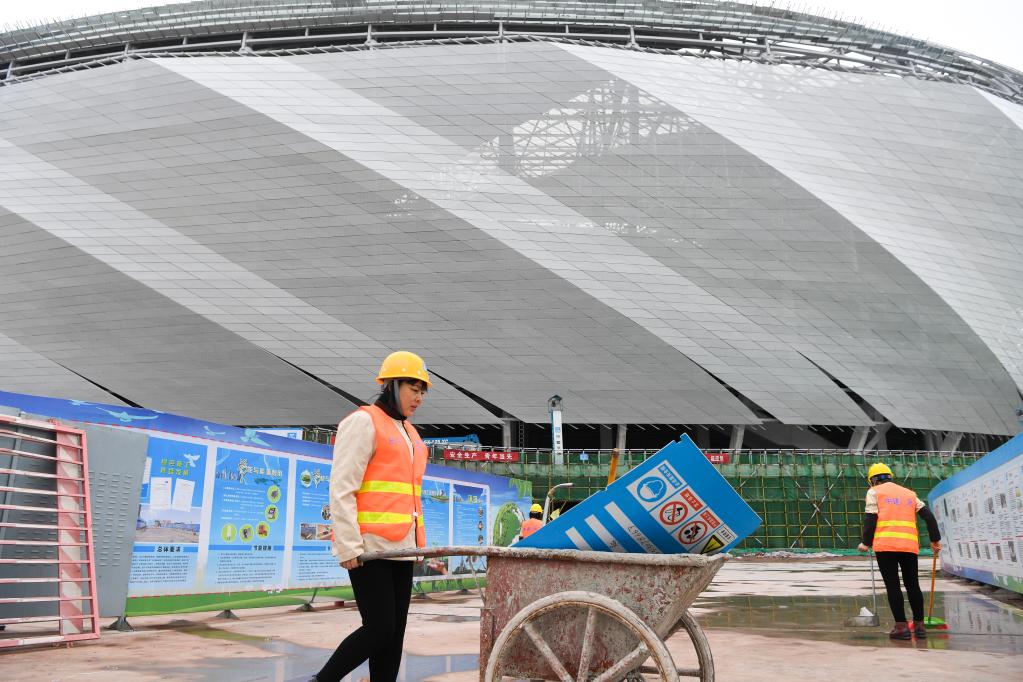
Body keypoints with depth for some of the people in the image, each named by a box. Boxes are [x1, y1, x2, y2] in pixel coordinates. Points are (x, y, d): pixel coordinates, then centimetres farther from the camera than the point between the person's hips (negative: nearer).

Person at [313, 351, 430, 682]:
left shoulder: (409, 432, 20)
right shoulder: (364, 422, -5)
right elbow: (341, 489, -12)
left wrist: (421, 542, 16)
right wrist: (349, 547, -17)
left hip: (401, 549, 8)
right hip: (369, 548, -8)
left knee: (395, 632, 7)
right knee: (379, 629, -7)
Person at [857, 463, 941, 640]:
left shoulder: (874, 492, 9)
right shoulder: (909, 493, 22)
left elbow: (871, 519, -2)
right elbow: (928, 515, 14)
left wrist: (866, 543, 3)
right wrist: (935, 540, 18)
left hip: (885, 545, -4)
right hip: (910, 545, 4)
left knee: (892, 586, 2)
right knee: (913, 585, 16)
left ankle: (901, 627, -1)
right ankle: (919, 625, 20)